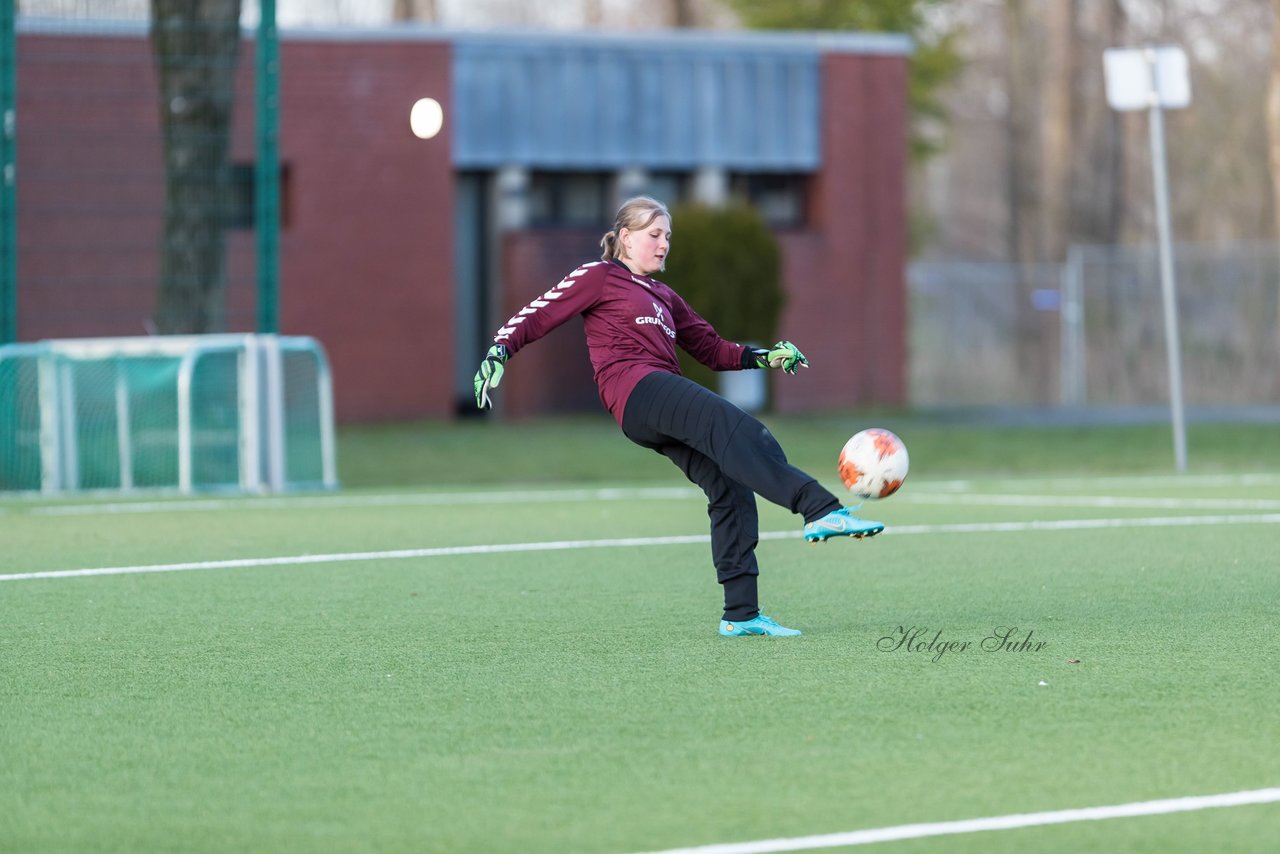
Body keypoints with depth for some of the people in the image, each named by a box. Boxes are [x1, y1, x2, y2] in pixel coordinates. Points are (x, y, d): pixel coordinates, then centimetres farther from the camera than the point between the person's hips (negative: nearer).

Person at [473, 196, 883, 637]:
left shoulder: (664, 297, 33)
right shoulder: (600, 277, 13)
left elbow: (712, 349, 31)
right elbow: (538, 317, 7)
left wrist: (765, 356, 15)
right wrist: (499, 352, -10)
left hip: (666, 410, 8)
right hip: (636, 389, -8)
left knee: (731, 488, -6)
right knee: (737, 428, -29)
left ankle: (741, 614, -6)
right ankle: (821, 509, -47)